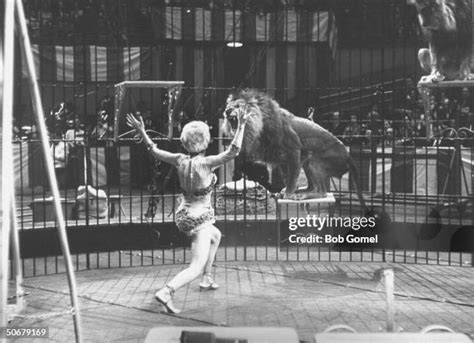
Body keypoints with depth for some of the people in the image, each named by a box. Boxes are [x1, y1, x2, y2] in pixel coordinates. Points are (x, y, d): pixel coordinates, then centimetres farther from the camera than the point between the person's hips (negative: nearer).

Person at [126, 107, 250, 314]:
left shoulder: (180, 160, -5)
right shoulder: (205, 163, -21)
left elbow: (154, 151, 5)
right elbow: (233, 152, -28)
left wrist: (141, 132, 12)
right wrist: (241, 126, -25)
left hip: (183, 215, 8)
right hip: (199, 218, -8)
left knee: (216, 235, 35)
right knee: (196, 268, -7)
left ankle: (207, 279, 38)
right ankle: (166, 292, -28)